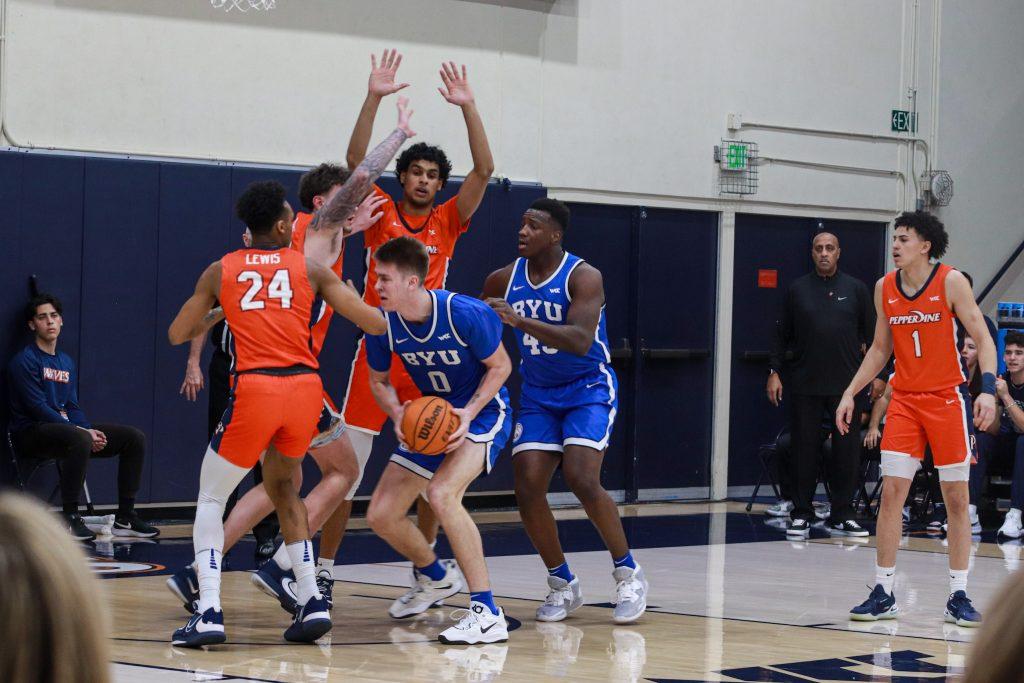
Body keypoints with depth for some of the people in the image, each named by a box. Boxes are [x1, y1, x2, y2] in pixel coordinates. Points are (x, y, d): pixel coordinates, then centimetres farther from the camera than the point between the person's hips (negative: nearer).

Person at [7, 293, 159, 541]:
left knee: (135, 438, -1)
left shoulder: (67, 363, 18)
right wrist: (83, 432, -19)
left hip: (65, 427, 8)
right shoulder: (24, 361, -7)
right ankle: (70, 518, -30)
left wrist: (90, 431, -6)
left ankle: (125, 518, 0)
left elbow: (72, 407, 16)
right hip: (31, 433, -8)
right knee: (80, 440, -40)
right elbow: (39, 408, -15)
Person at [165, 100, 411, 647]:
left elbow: (178, 334, 18)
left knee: (210, 499, 12)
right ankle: (310, 601, 14)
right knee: (282, 489, 26)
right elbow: (374, 324, 5)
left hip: (254, 390, -2)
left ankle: (208, 612, -6)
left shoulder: (220, 271, 10)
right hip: (305, 389, 2)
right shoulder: (311, 268, 9)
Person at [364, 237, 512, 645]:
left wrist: (469, 413, -26)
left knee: (442, 492, -32)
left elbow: (500, 366, -13)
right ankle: (435, 577, 37)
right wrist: (398, 416, -17)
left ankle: (486, 614, -28)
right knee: (381, 516, 3)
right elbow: (379, 381, 4)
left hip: (481, 414, -6)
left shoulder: (465, 314, -27)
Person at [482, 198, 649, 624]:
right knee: (528, 489, -9)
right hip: (538, 395, 5)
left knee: (582, 480, -23)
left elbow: (581, 341, -33)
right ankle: (563, 585, 9)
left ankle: (628, 574, -5)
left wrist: (519, 320, -41)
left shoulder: (583, 277, -18)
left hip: (588, 390, -5)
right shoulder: (504, 280, -2)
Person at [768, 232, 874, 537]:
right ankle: (801, 515, 11)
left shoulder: (856, 289, 6)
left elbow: (871, 335, 8)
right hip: (805, 384, 0)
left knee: (847, 449, 0)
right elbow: (782, 335, 9)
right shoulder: (797, 289, 7)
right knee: (805, 449, 3)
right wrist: (774, 371, 2)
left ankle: (841, 516, 9)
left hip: (846, 384, 0)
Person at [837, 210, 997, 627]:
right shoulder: (884, 288, 5)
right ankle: (883, 594, 2)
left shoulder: (951, 282, -8)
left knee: (956, 498, 2)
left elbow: (983, 339, -9)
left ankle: (958, 597, 8)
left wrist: (987, 389, -22)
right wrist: (851, 393, 9)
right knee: (891, 491, -4)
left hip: (948, 399, -3)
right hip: (904, 400, 4)